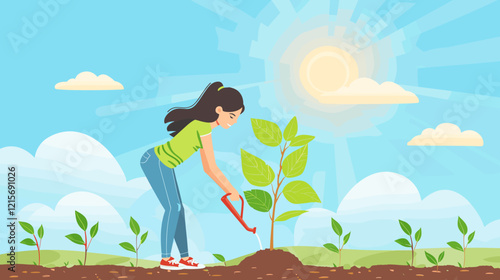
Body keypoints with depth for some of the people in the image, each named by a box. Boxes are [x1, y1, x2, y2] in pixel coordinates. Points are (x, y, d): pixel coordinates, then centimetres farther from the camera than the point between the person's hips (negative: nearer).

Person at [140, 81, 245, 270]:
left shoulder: (203, 127, 10)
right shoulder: (204, 126, -21)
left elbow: (207, 168, 15)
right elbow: (212, 168, -18)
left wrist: (228, 190, 10)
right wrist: (232, 191, -7)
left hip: (163, 164, 10)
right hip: (157, 162, -10)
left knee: (177, 208, 9)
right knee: (173, 207, -7)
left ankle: (185, 258, 13)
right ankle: (165, 259, 1)